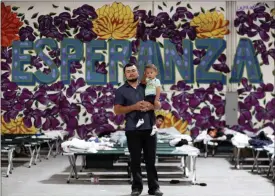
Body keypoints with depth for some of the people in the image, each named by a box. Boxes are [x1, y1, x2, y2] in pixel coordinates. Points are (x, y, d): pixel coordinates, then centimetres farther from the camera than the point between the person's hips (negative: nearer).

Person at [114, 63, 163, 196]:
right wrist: (134, 107, -15)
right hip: (133, 130, -2)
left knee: (151, 159, 3)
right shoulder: (121, 91, 6)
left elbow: (158, 105, 12)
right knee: (135, 160, 3)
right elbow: (117, 110, -3)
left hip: (149, 128, 2)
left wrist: (151, 106, -12)